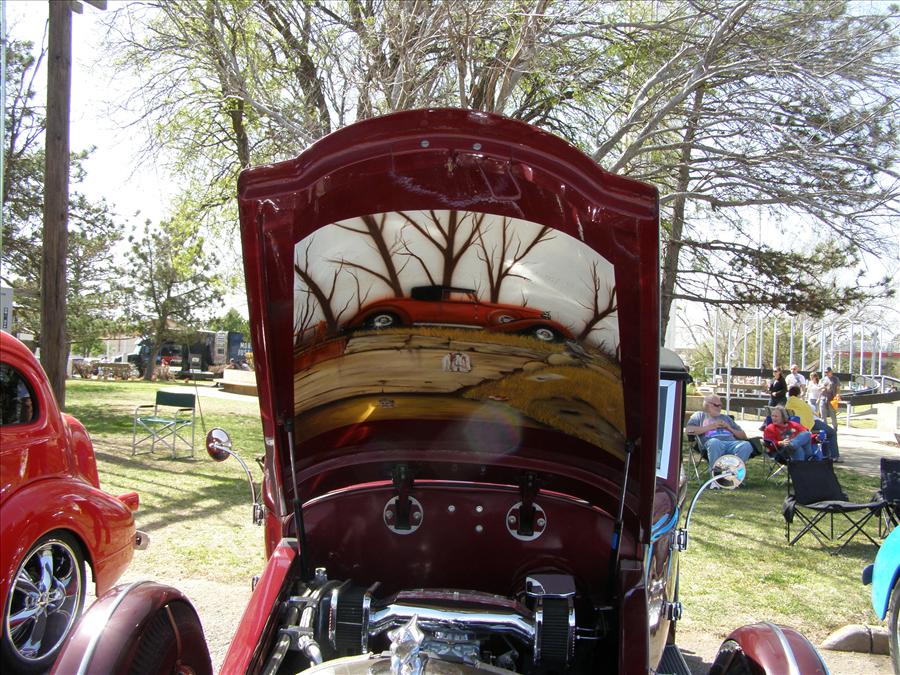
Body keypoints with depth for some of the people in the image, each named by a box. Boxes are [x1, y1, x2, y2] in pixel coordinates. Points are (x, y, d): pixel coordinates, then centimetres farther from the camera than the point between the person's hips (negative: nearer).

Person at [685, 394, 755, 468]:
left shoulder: (726, 418, 35)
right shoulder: (700, 415, 24)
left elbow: (743, 436, 31)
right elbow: (688, 430, 5)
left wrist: (729, 428, 13)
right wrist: (710, 427, 2)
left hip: (731, 442, 4)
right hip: (711, 442, -3)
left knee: (746, 445, -31)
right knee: (715, 442, -41)